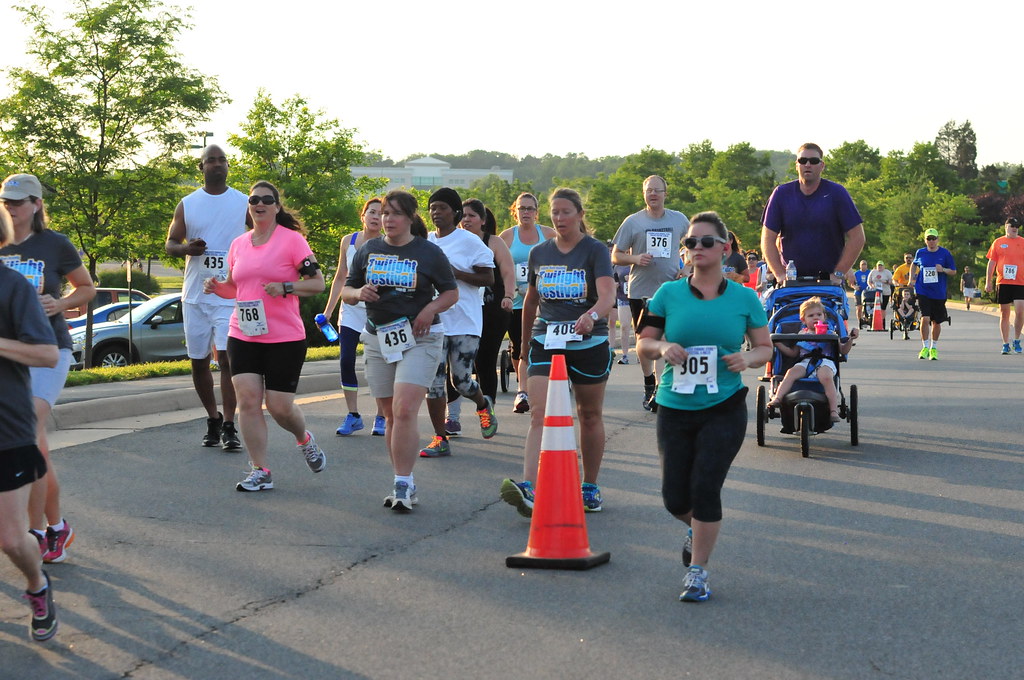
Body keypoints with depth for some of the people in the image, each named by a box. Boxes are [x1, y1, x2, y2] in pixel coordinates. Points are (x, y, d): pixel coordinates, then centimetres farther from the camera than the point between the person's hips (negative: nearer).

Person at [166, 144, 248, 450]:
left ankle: (229, 427, -11)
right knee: (198, 362, 8)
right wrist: (186, 248, -13)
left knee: (227, 357, -14)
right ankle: (213, 419, 23)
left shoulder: (243, 203, 3)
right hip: (195, 295, 3)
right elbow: (170, 244, 10)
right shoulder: (187, 204, 8)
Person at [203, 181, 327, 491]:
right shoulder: (238, 244, 11)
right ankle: (260, 471, 3)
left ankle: (305, 440, 32)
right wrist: (217, 287, 1)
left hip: (285, 339, -4)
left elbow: (317, 282, -6)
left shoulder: (292, 240, -5)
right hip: (243, 336, 4)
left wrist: (285, 287, -21)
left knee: (280, 406, -2)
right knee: (247, 400, -6)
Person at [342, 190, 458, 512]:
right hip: (377, 340, 4)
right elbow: (346, 290, 13)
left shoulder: (429, 252, 0)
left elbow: (451, 292, 6)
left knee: (404, 412, -17)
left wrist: (430, 309, -13)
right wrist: (359, 293, -10)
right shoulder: (368, 250, 9)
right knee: (391, 416, 7)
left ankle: (403, 485, -11)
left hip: (419, 340, -4)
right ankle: (405, 485, 18)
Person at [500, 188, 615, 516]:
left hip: (589, 344, -2)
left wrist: (592, 315, -39)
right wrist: (525, 340, 24)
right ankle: (528, 489, -25)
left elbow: (608, 294, -19)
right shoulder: (539, 253, 9)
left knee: (590, 415, 10)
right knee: (540, 414, -13)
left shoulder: (595, 250, -4)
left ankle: (590, 487, 25)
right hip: (546, 343, 2)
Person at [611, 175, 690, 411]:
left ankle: (661, 389, -11)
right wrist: (635, 259, -16)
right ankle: (649, 385, 27)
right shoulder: (633, 221, 1)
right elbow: (615, 256, 4)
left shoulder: (679, 219, 6)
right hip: (640, 289, 1)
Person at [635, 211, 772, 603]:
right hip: (675, 408, 2)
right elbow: (643, 343, 5)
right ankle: (697, 530, 40)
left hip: (724, 408, -2)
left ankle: (697, 573, 7)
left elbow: (765, 347, 8)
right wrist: (662, 347, -17)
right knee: (675, 498, 4)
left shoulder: (744, 298, 1)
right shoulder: (669, 294, 1)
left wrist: (748, 358, -14)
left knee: (705, 488, -10)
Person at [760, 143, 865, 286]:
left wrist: (838, 274, -7)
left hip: (828, 280, -1)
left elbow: (857, 238, 1)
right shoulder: (781, 194, 7)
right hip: (791, 279, 1)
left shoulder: (836, 193, 3)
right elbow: (768, 239, 6)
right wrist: (780, 274, -5)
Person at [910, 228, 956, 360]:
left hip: (939, 293, 0)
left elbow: (954, 272, 3)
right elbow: (914, 265, 23)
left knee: (936, 322, 9)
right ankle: (925, 347, -3)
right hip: (923, 292, 0)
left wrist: (943, 269, -16)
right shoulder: (920, 253, 3)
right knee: (925, 319, -15)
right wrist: (911, 279, 11)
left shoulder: (945, 253, -1)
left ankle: (934, 348, 26)